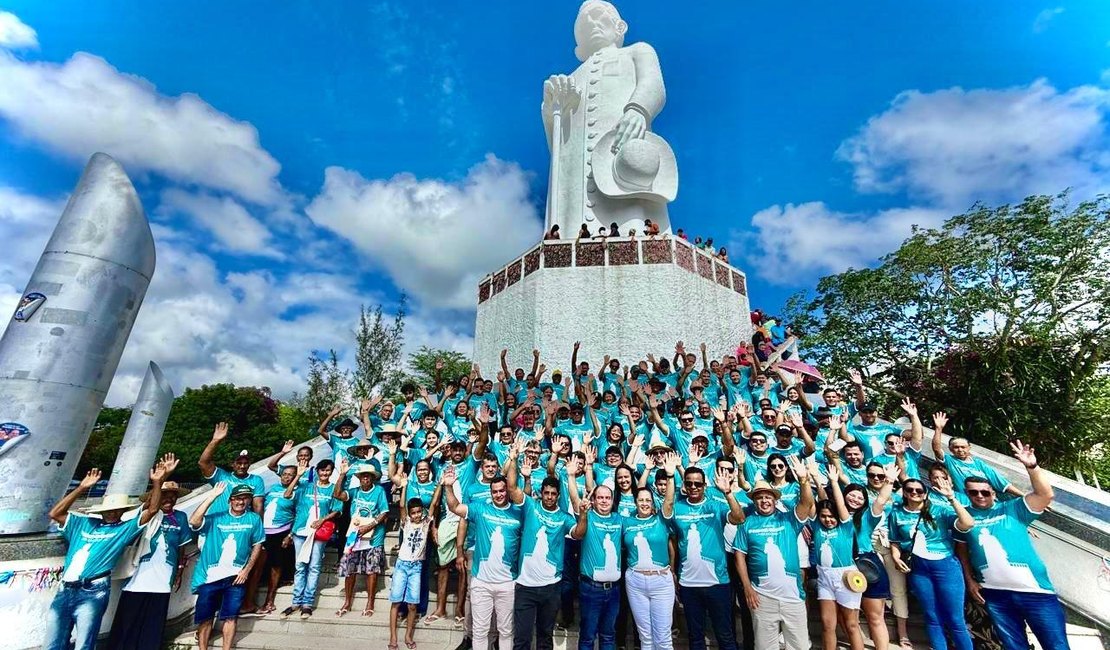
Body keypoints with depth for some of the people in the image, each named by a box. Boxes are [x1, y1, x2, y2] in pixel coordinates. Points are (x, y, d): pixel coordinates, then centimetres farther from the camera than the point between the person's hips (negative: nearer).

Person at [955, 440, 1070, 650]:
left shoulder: (1012, 509, 2)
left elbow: (1045, 494, -12)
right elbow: (962, 549, 12)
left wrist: (1032, 467, -22)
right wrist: (970, 580, 6)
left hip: (1033, 589, -1)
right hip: (994, 593, 2)